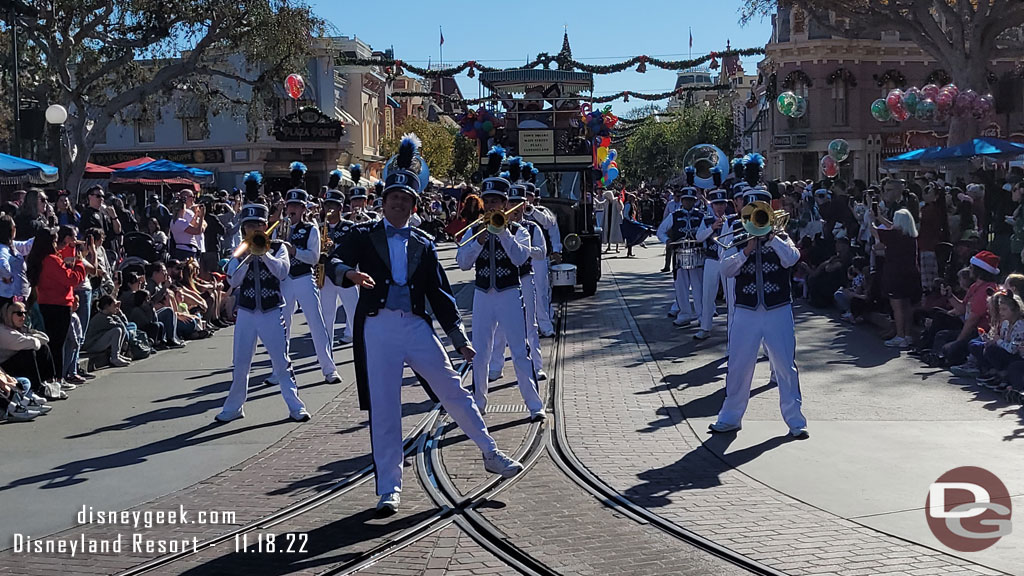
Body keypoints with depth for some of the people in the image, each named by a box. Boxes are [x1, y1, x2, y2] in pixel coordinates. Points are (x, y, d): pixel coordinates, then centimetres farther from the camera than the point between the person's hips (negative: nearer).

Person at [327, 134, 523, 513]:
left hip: (417, 326, 2)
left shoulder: (424, 244, 16)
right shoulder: (365, 236, 9)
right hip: (378, 328, -2)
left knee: (454, 392, 2)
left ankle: (491, 454, 20)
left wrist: (460, 339, 11)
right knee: (383, 408, -1)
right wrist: (350, 274, -32)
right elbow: (335, 263, -7)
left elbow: (440, 293, 16)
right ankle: (389, 489, 8)